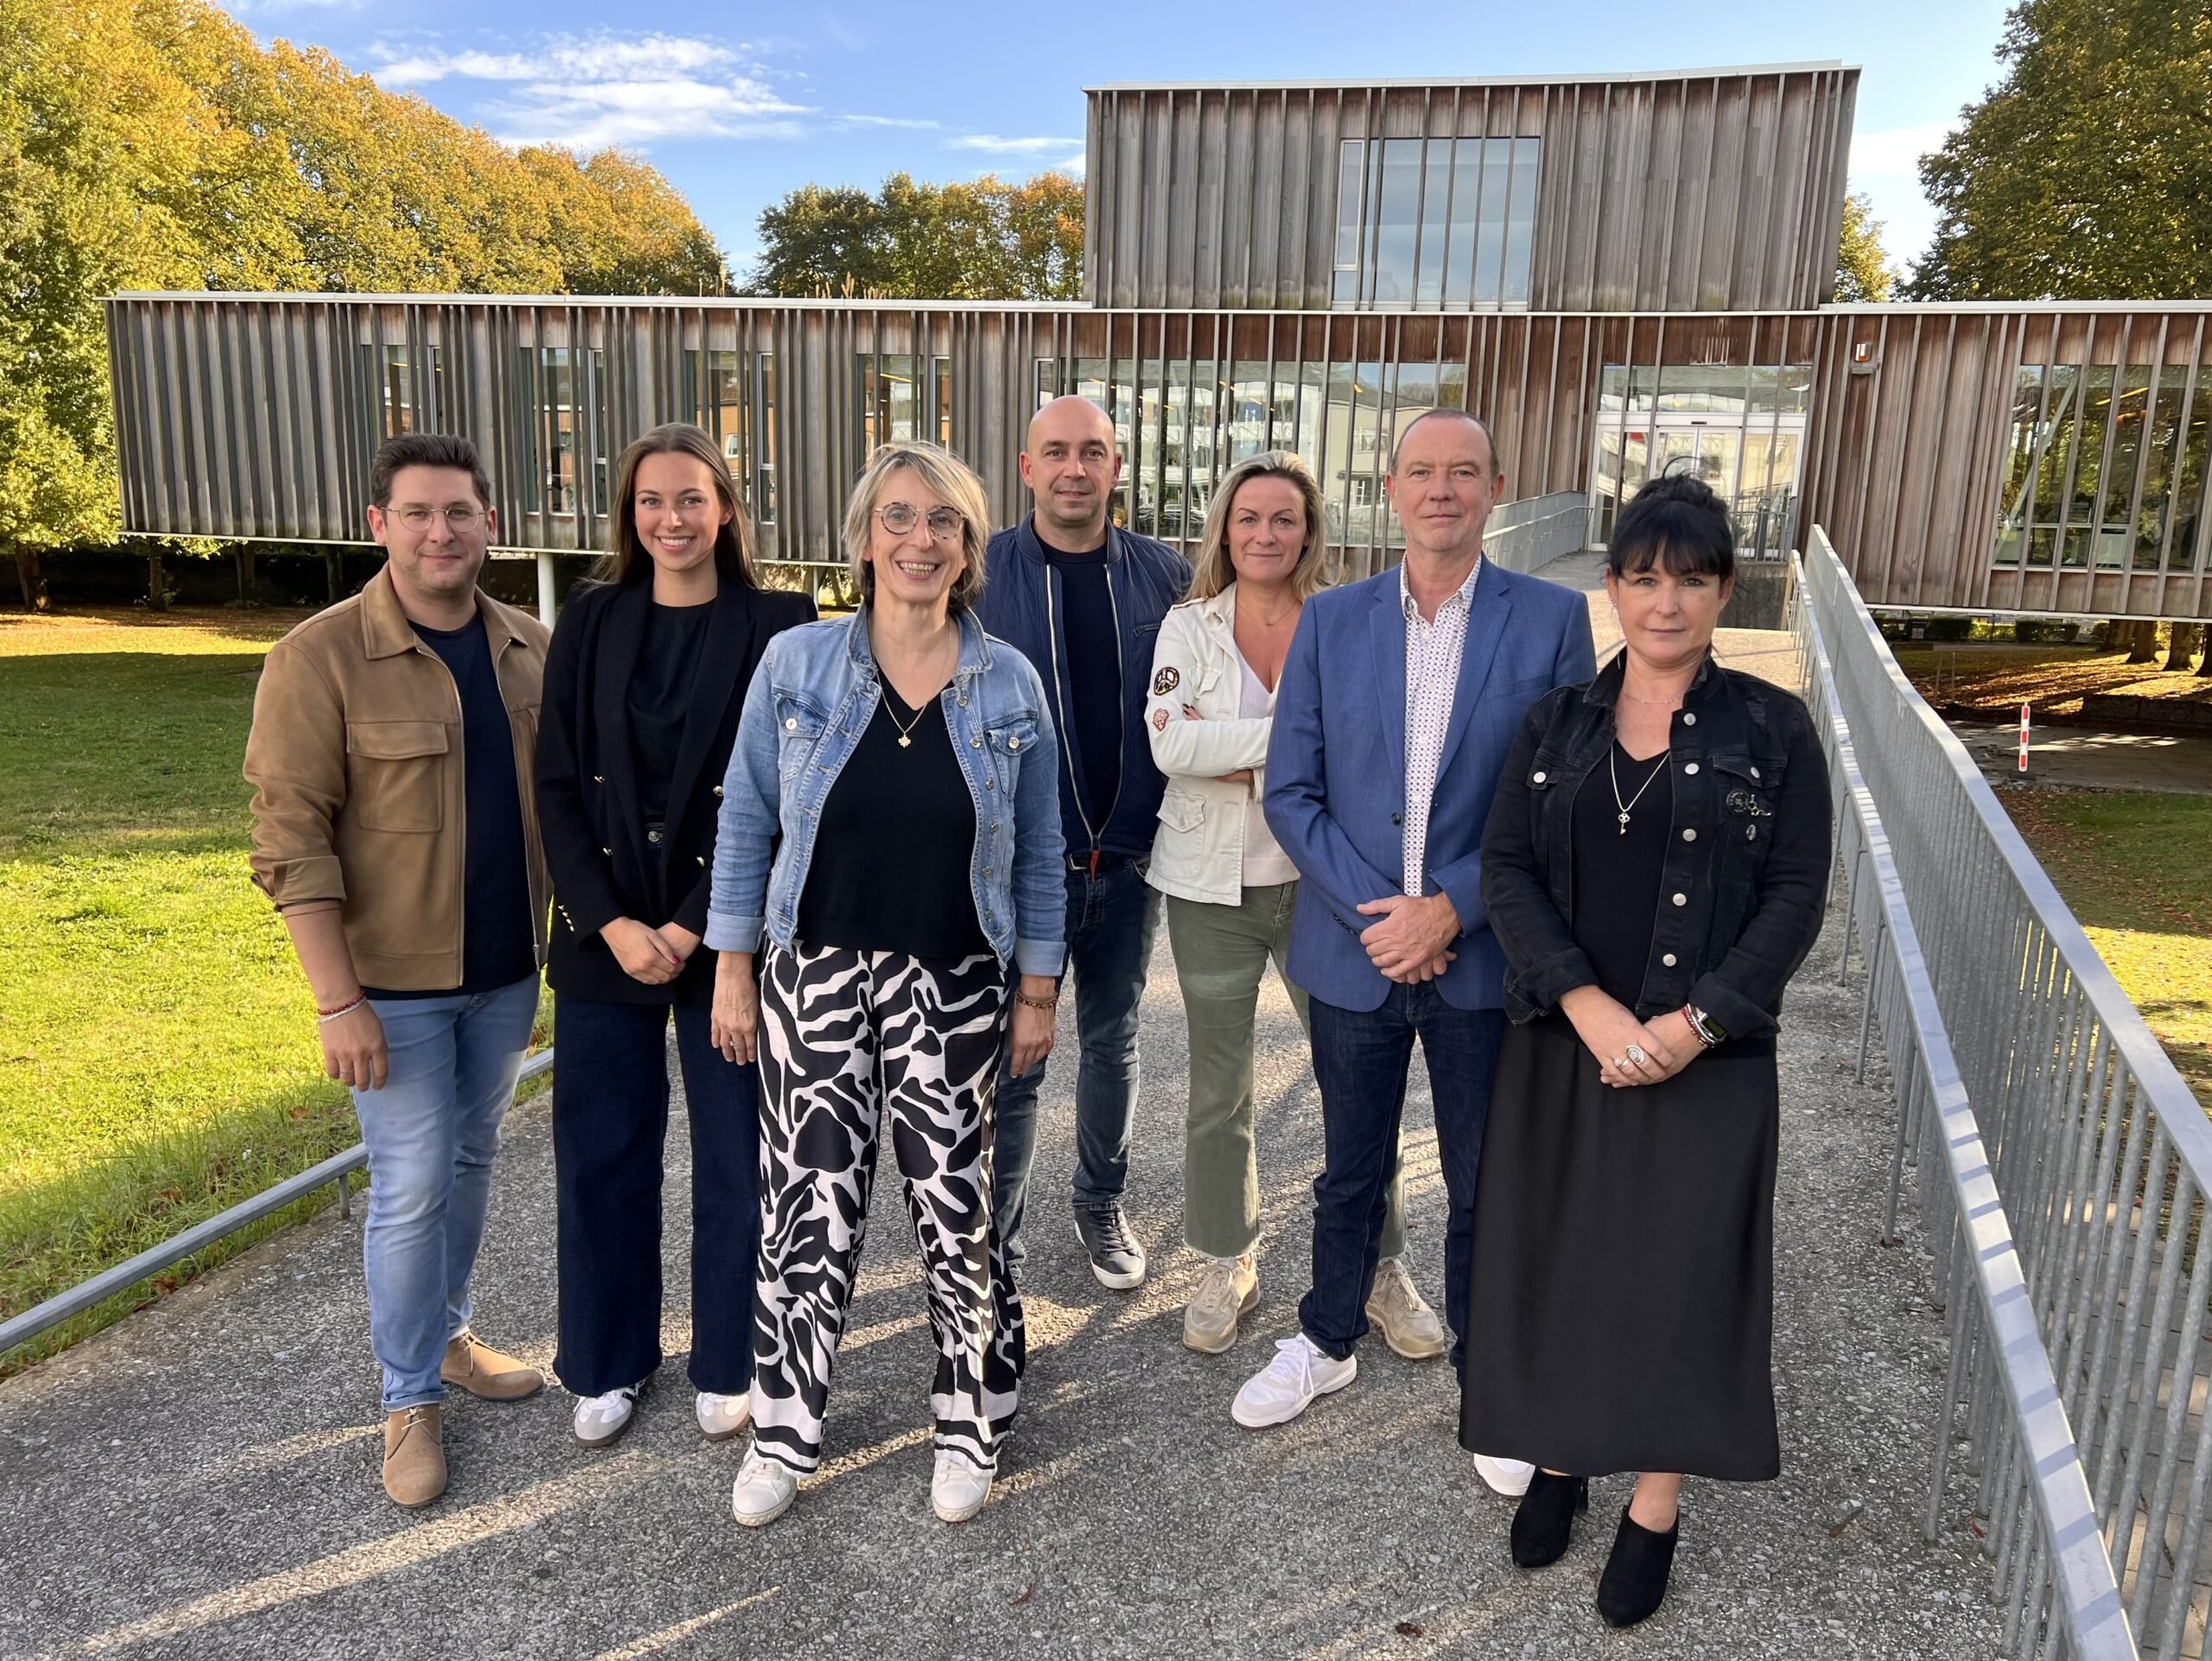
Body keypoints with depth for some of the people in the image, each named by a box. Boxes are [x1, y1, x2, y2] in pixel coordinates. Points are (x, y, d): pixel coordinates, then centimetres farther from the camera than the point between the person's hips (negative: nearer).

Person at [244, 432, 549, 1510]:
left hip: (507, 970, 5)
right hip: (395, 981, -4)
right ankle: (410, 1399, 21)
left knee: (470, 1161, 18)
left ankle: (444, 1333, 38)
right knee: (412, 1189, 2)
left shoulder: (531, 650, 2)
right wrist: (337, 1001, -17)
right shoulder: (321, 659, -13)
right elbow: (291, 842, -14)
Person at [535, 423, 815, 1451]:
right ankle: (607, 1364, 31)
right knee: (600, 1157, 11)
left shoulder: (777, 627, -5)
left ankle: (725, 1364, 29)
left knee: (735, 1159, 8)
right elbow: (558, 784, 1)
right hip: (605, 937, 3)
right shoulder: (589, 623, 4)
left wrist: (692, 925, -14)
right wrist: (610, 922, -11)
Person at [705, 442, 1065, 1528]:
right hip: (815, 975, 0)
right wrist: (732, 970, 1)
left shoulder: (1010, 685, -1)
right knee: (809, 1203, 8)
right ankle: (785, 1427, 30)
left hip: (952, 986, 0)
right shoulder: (795, 664, -3)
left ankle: (971, 1421, 30)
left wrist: (1038, 991, 3)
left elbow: (1037, 853, 4)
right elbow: (746, 824, 2)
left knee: (955, 1204, 8)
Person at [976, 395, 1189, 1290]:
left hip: (1129, 856, 3)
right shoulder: (980, 574, -6)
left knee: (1112, 1043, 18)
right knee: (1011, 1059, 6)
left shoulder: (1163, 575, 0)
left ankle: (1101, 1202, 39)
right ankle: (996, 1245, 23)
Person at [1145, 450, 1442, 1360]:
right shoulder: (1188, 627, 0)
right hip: (1214, 886, 1)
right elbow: (1170, 742, -16)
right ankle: (1225, 1265, 31)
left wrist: (1232, 753, -17)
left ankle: (1382, 1267, 23)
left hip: (1320, 879, 0)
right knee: (1219, 1089, 12)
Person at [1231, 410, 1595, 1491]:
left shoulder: (1551, 620, -4)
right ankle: (1327, 1342, 42)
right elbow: (1291, 791, -1)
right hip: (1355, 949, 2)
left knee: (1486, 1190, 13)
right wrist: (1374, 915, -12)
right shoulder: (1331, 621, 1)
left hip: (1485, 957, -1)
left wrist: (1451, 909, -14)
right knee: (1351, 1174, 19)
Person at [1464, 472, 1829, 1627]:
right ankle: (1558, 1459, 33)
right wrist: (1589, 1005, -16)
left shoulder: (1773, 729, -3)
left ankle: (1654, 1509, 25)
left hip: (1707, 1057, -2)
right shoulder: (1557, 724, 3)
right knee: (1556, 1256, 11)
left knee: (1681, 1271, 6)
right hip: (1562, 1046, 2)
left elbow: (1795, 895, -5)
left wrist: (1693, 1024, -15)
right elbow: (1506, 870, -3)